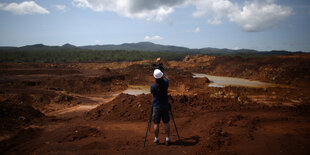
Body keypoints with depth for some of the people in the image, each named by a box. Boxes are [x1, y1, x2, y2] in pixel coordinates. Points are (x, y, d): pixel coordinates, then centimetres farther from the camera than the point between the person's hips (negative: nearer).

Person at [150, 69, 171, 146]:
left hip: (156, 106, -2)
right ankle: (167, 139, 11)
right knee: (166, 123, 8)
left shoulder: (153, 86, -15)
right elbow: (166, 78, 16)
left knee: (156, 123, 7)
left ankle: (156, 139, 16)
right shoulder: (165, 83, -8)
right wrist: (163, 76, 35)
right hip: (165, 106, 2)